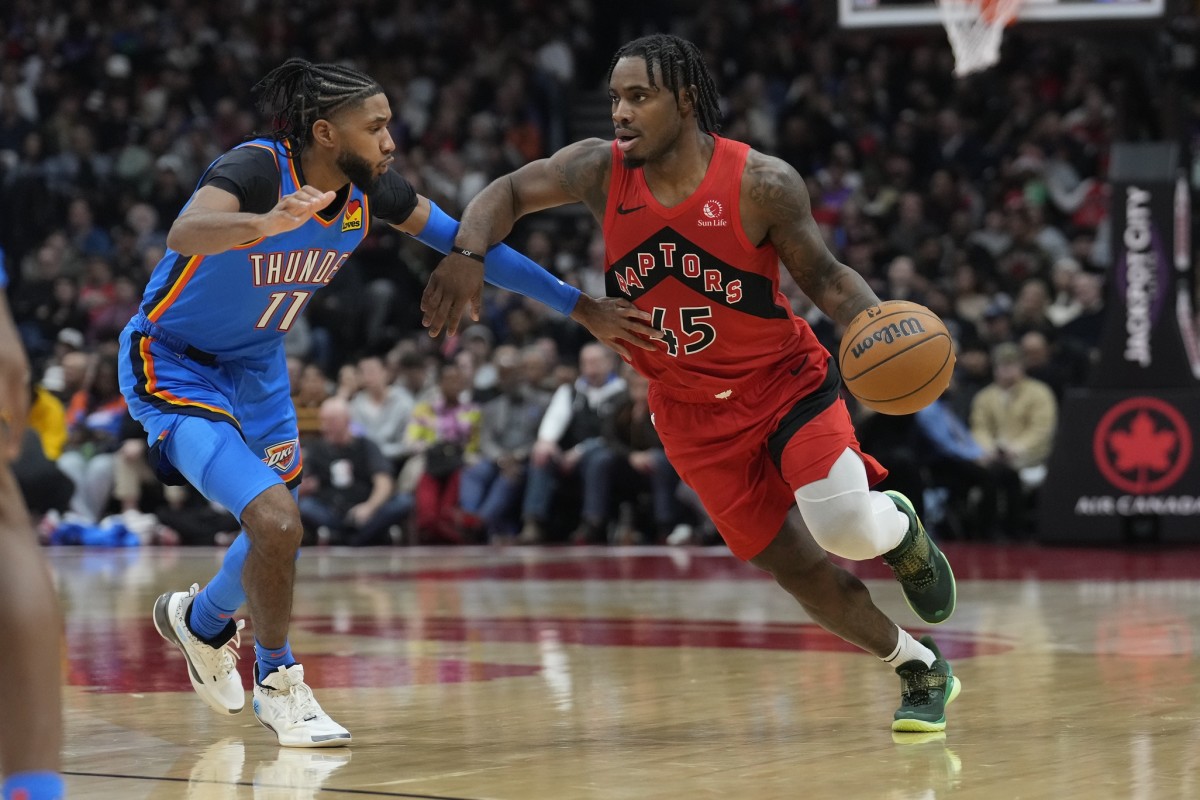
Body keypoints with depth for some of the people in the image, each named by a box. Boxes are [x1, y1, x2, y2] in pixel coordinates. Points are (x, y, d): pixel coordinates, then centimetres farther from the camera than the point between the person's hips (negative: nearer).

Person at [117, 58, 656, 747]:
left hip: (255, 363, 8)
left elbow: (465, 242, 0)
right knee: (275, 520, -23)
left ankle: (200, 620, 51)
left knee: (279, 532, 19)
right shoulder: (255, 168, -30)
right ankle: (278, 683, 1)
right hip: (172, 363, -7)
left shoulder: (370, 189, -11)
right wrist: (266, 223, -71)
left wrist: (578, 306, -1)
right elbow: (185, 234, -50)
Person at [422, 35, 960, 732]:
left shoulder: (762, 183, -18)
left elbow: (823, 275, -7)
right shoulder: (602, 170, -10)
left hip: (786, 380, -3)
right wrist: (468, 253, -20)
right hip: (693, 412, 3)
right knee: (795, 567, 3)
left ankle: (899, 524, 14)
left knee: (844, 527, -26)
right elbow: (509, 194, 1)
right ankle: (922, 671, 25)